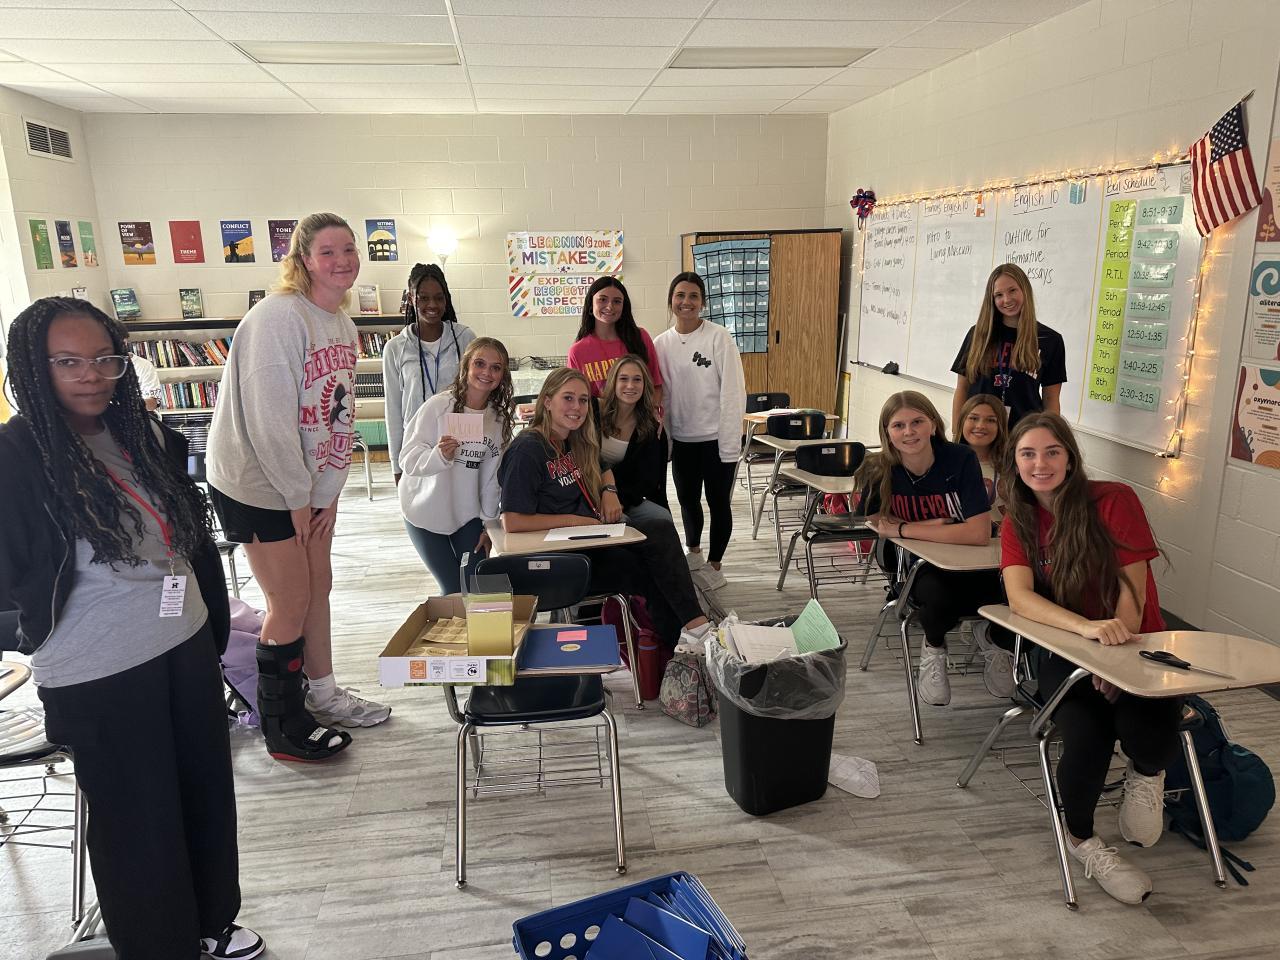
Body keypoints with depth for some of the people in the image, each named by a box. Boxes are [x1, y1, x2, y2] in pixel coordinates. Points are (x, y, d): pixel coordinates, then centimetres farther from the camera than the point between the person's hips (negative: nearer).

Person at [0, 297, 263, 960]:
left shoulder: (149, 437, 1)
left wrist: (215, 628, 13)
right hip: (98, 677, -5)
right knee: (138, 819, 10)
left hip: (187, 648, 6)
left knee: (207, 793, 18)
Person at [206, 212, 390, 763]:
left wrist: (327, 491, 3)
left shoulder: (342, 322, 6)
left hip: (312, 483, 8)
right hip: (260, 486, -8)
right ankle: (283, 731, 19)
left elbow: (339, 413, 7)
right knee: (291, 603, 1)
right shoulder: (280, 318, -22)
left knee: (318, 587, 16)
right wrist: (299, 497, -18)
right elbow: (269, 419, -25)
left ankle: (323, 695, 35)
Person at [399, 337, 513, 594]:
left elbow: (491, 474, 4)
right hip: (426, 512, -4)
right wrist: (440, 456, -38)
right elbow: (408, 460, -19)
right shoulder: (438, 406, -18)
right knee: (454, 591, -2)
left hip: (467, 514, 4)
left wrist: (488, 522, 5)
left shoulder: (500, 418, -2)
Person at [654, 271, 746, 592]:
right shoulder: (661, 343, 2)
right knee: (687, 498, 18)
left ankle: (714, 565, 24)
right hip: (682, 438, 4)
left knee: (718, 501, 6)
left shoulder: (719, 338, -11)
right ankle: (693, 553, 41)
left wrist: (729, 442, -15)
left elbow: (734, 392, -12)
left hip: (715, 438, -4)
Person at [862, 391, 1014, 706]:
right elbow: (876, 522, -2)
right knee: (937, 594, -36)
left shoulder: (961, 460, -18)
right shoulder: (882, 470, -10)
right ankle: (933, 649, 0)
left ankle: (991, 638, 11)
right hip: (918, 569, 0)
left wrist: (904, 529, -22)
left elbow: (979, 533, -24)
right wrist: (930, 526, -16)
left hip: (971, 567, 0)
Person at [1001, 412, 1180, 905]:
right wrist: (1088, 628, -34)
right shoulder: (1019, 521, 0)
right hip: (1067, 654, 1)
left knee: (1147, 737, -31)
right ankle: (1081, 839, 4)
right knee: (1087, 738, -27)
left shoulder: (1114, 500, -8)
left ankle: (1147, 774, 10)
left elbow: (1131, 592, -12)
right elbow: (1020, 598, -16)